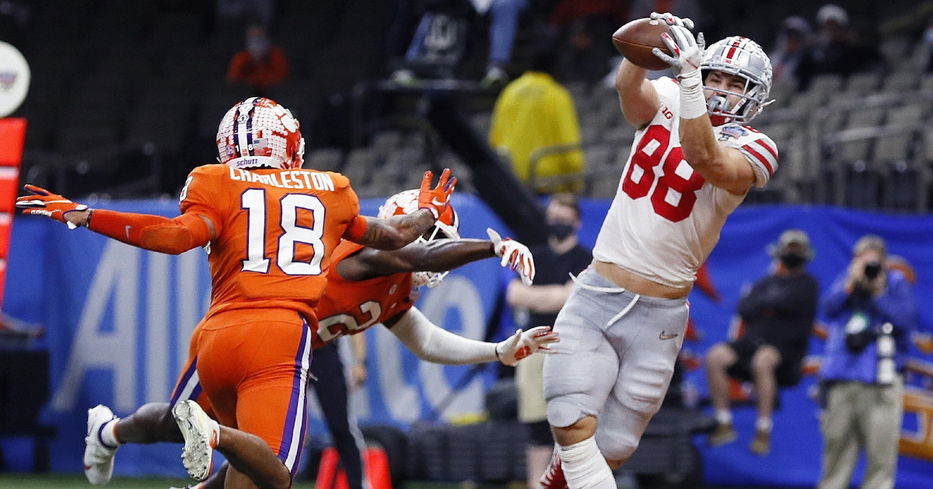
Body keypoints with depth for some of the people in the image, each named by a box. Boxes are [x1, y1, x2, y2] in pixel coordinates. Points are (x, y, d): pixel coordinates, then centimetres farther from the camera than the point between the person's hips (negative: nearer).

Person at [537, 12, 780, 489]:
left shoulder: (751, 149, -6)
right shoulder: (663, 103, 5)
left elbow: (704, 157, -27)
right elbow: (628, 86, -18)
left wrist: (688, 82, -41)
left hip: (657, 319, -2)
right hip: (594, 298, 2)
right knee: (573, 427, -14)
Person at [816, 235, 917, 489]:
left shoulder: (896, 284, 7)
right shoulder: (844, 281, 15)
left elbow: (907, 320, -6)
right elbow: (829, 307, 0)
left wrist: (878, 294, -7)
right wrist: (850, 285, -8)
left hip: (881, 380, -3)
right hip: (842, 377, 3)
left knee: (881, 453, -9)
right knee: (837, 443, 5)